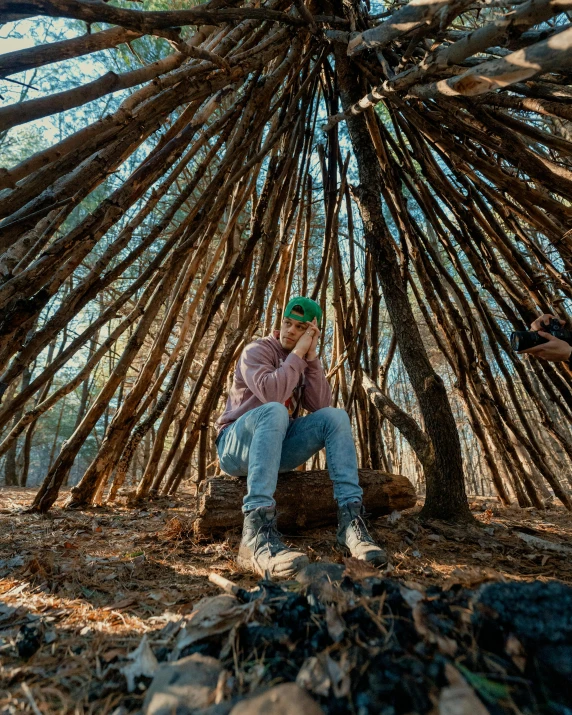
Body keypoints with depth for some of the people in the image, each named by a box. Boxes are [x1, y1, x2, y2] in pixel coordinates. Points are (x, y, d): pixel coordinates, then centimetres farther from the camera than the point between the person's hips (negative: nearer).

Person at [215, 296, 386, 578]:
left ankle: (351, 519, -24)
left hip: (278, 446, 5)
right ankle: (257, 534, -47)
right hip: (238, 444, -5)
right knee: (274, 411, -37)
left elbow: (321, 406, -7)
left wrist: (312, 358, -13)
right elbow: (270, 393, -29)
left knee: (335, 416, -17)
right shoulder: (257, 350, -8)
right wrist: (298, 353, -20)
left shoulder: (305, 362, 10)